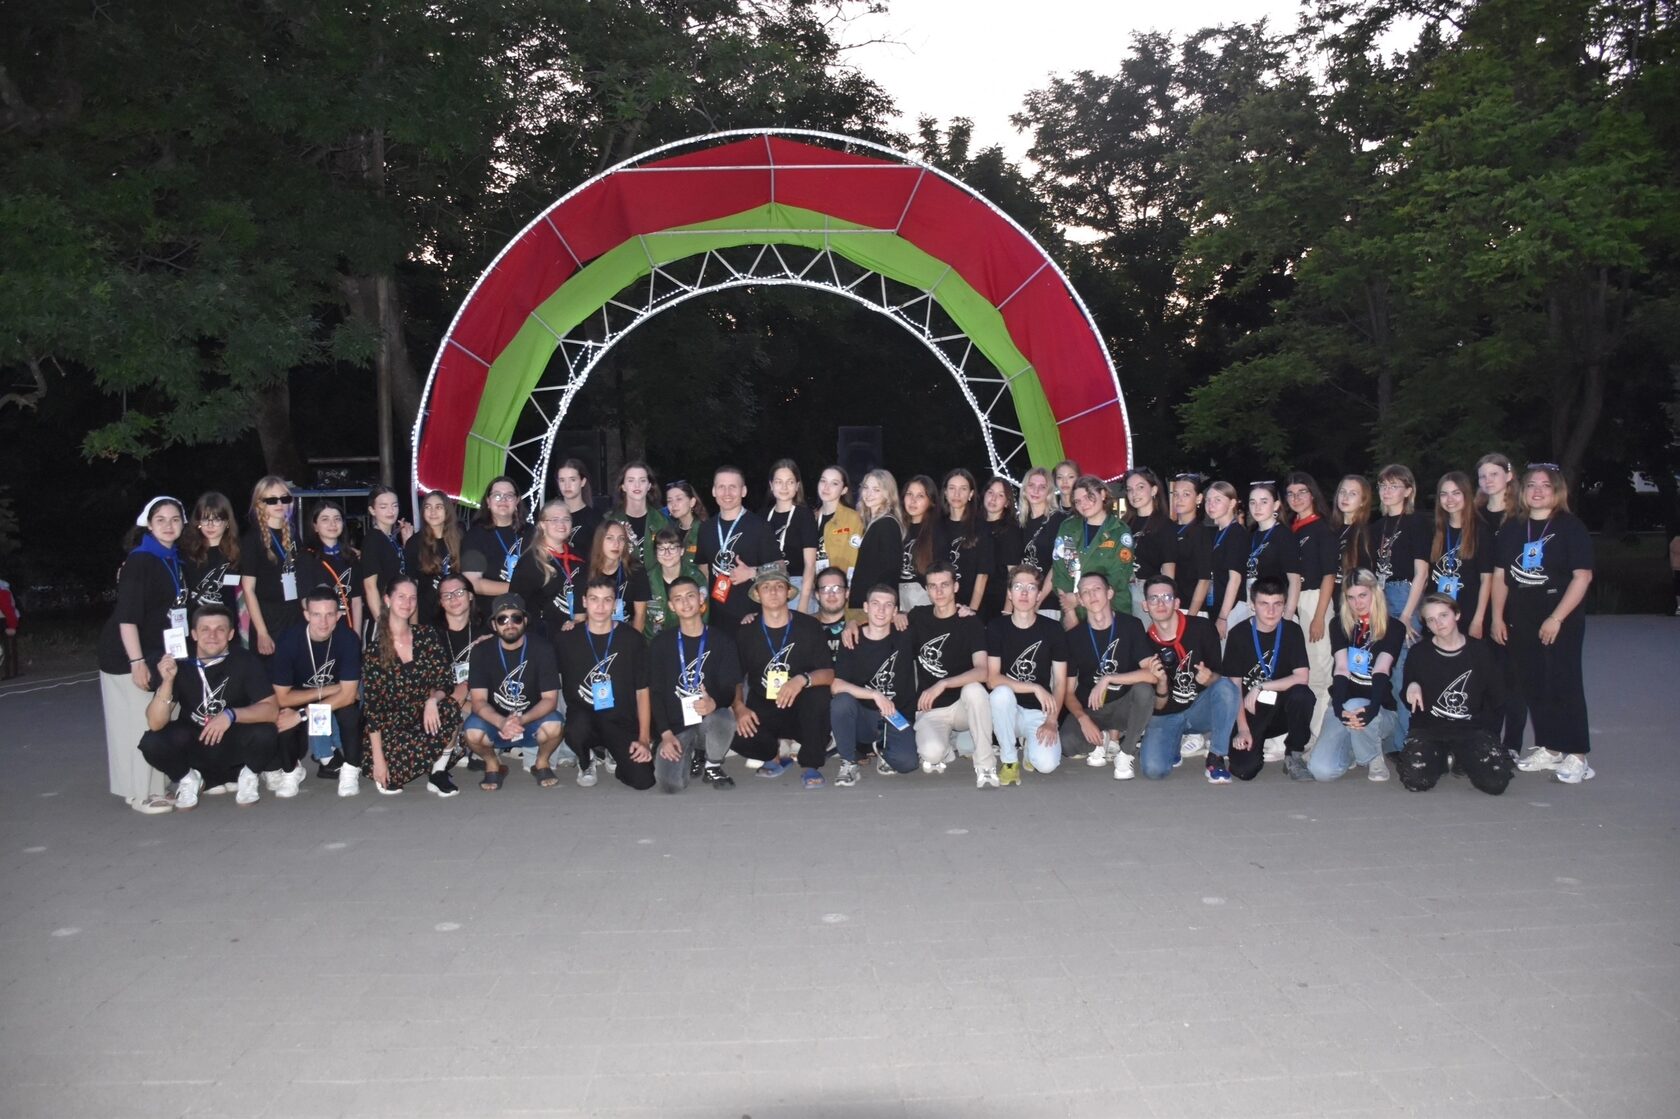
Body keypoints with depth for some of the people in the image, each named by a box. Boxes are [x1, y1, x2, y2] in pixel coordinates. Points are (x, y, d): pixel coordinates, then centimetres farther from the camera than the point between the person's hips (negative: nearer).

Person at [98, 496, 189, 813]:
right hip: (127, 655, -7)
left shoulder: (174, 560, 7)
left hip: (159, 653, 7)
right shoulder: (140, 561, -15)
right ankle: (140, 793, 6)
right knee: (137, 723, -2)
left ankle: (157, 785, 19)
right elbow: (126, 616, -20)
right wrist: (137, 661, -24)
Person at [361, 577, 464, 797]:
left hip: (425, 716, 2)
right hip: (390, 724, -2)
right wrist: (378, 758, -15)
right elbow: (372, 706, -10)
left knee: (450, 708, -31)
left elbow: (446, 682, -2)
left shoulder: (427, 636, 0)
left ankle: (439, 772, -10)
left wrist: (433, 699, -26)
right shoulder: (376, 649, -8)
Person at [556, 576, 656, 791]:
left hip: (622, 722, 0)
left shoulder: (632, 638, 0)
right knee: (577, 728, -37)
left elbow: (642, 691, 1)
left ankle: (611, 752, 17)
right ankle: (586, 761, 1)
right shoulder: (567, 640, 2)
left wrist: (644, 739, -6)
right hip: (583, 716, 0)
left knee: (643, 780, -19)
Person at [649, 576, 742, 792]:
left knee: (724, 718, -38)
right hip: (675, 724, 0)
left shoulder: (722, 639, 2)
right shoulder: (661, 642, 4)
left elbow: (730, 687, -3)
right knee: (670, 785, -23)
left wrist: (714, 704, -27)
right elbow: (655, 691, 2)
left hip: (711, 716, 0)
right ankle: (694, 755, 15)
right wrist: (665, 733, -11)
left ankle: (713, 765, -3)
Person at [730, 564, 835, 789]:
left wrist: (802, 680, -32)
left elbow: (828, 674, -11)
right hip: (762, 713, 1)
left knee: (818, 692, -33)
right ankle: (775, 756, 7)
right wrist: (739, 707, -15)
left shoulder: (809, 626, -4)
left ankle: (811, 765, -12)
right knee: (740, 739, -30)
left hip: (801, 711, -1)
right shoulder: (747, 633, 3)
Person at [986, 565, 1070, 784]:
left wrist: (1051, 722, -13)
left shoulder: (1053, 630, -3)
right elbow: (992, 679, -13)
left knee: (1046, 764, -26)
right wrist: (1035, 688, -22)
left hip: (1039, 711, 0)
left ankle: (1030, 742, 14)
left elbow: (1060, 683, -1)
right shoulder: (996, 627, -5)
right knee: (1001, 693, -36)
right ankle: (1009, 759, -12)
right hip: (1008, 707, 0)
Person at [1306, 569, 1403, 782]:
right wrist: (1338, 707, -29)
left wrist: (1372, 708, -39)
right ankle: (1353, 750, 17)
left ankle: (1374, 758, -9)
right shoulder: (1339, 624, 4)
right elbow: (1341, 668, -10)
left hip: (1381, 712, -3)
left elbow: (1381, 670, -20)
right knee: (1321, 770, -19)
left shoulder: (1394, 628, -3)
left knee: (1355, 706, -40)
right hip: (1344, 707, 3)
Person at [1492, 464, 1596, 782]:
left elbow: (1582, 576, -11)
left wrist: (1557, 618, -15)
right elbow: (1500, 575, 12)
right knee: (1534, 685, 9)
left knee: (1564, 684, -5)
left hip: (1562, 621, -5)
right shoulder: (1512, 528, 9)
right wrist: (1498, 617, 5)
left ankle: (1576, 756, 0)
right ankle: (1548, 749, 19)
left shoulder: (1570, 527, -5)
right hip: (1521, 622, 5)